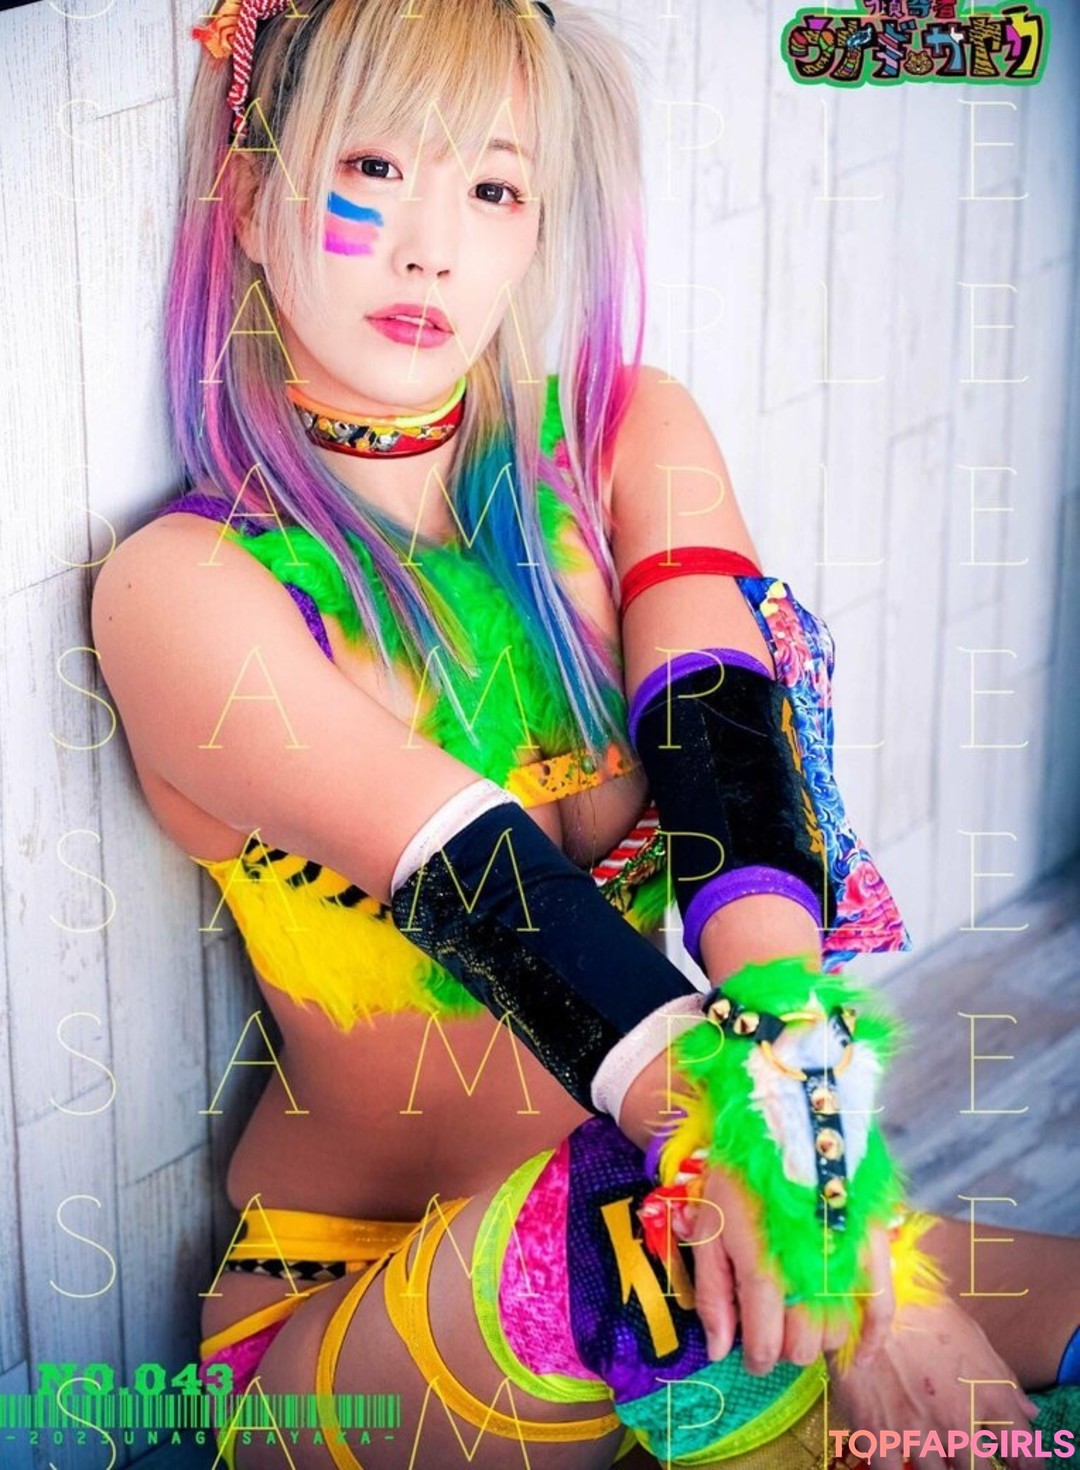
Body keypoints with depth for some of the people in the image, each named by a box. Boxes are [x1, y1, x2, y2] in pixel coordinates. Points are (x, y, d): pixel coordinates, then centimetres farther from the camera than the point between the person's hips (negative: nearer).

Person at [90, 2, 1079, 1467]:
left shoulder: (631, 440, 4)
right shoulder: (185, 587, -9)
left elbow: (721, 749, -16)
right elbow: (481, 881, -26)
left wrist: (790, 1053, -36)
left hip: (621, 1224, 4)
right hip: (345, 1305, -3)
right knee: (597, 1229, -36)